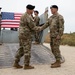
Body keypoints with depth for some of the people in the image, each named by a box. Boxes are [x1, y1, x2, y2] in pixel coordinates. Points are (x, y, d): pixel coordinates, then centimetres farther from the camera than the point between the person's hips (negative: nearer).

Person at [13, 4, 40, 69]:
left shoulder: (24, 16, 17)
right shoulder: (28, 17, -16)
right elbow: (33, 27, -14)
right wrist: (38, 28, 5)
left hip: (22, 35, 10)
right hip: (26, 36, -10)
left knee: (21, 50, 12)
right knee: (27, 50, -2)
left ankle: (16, 63, 14)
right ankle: (26, 65, 5)